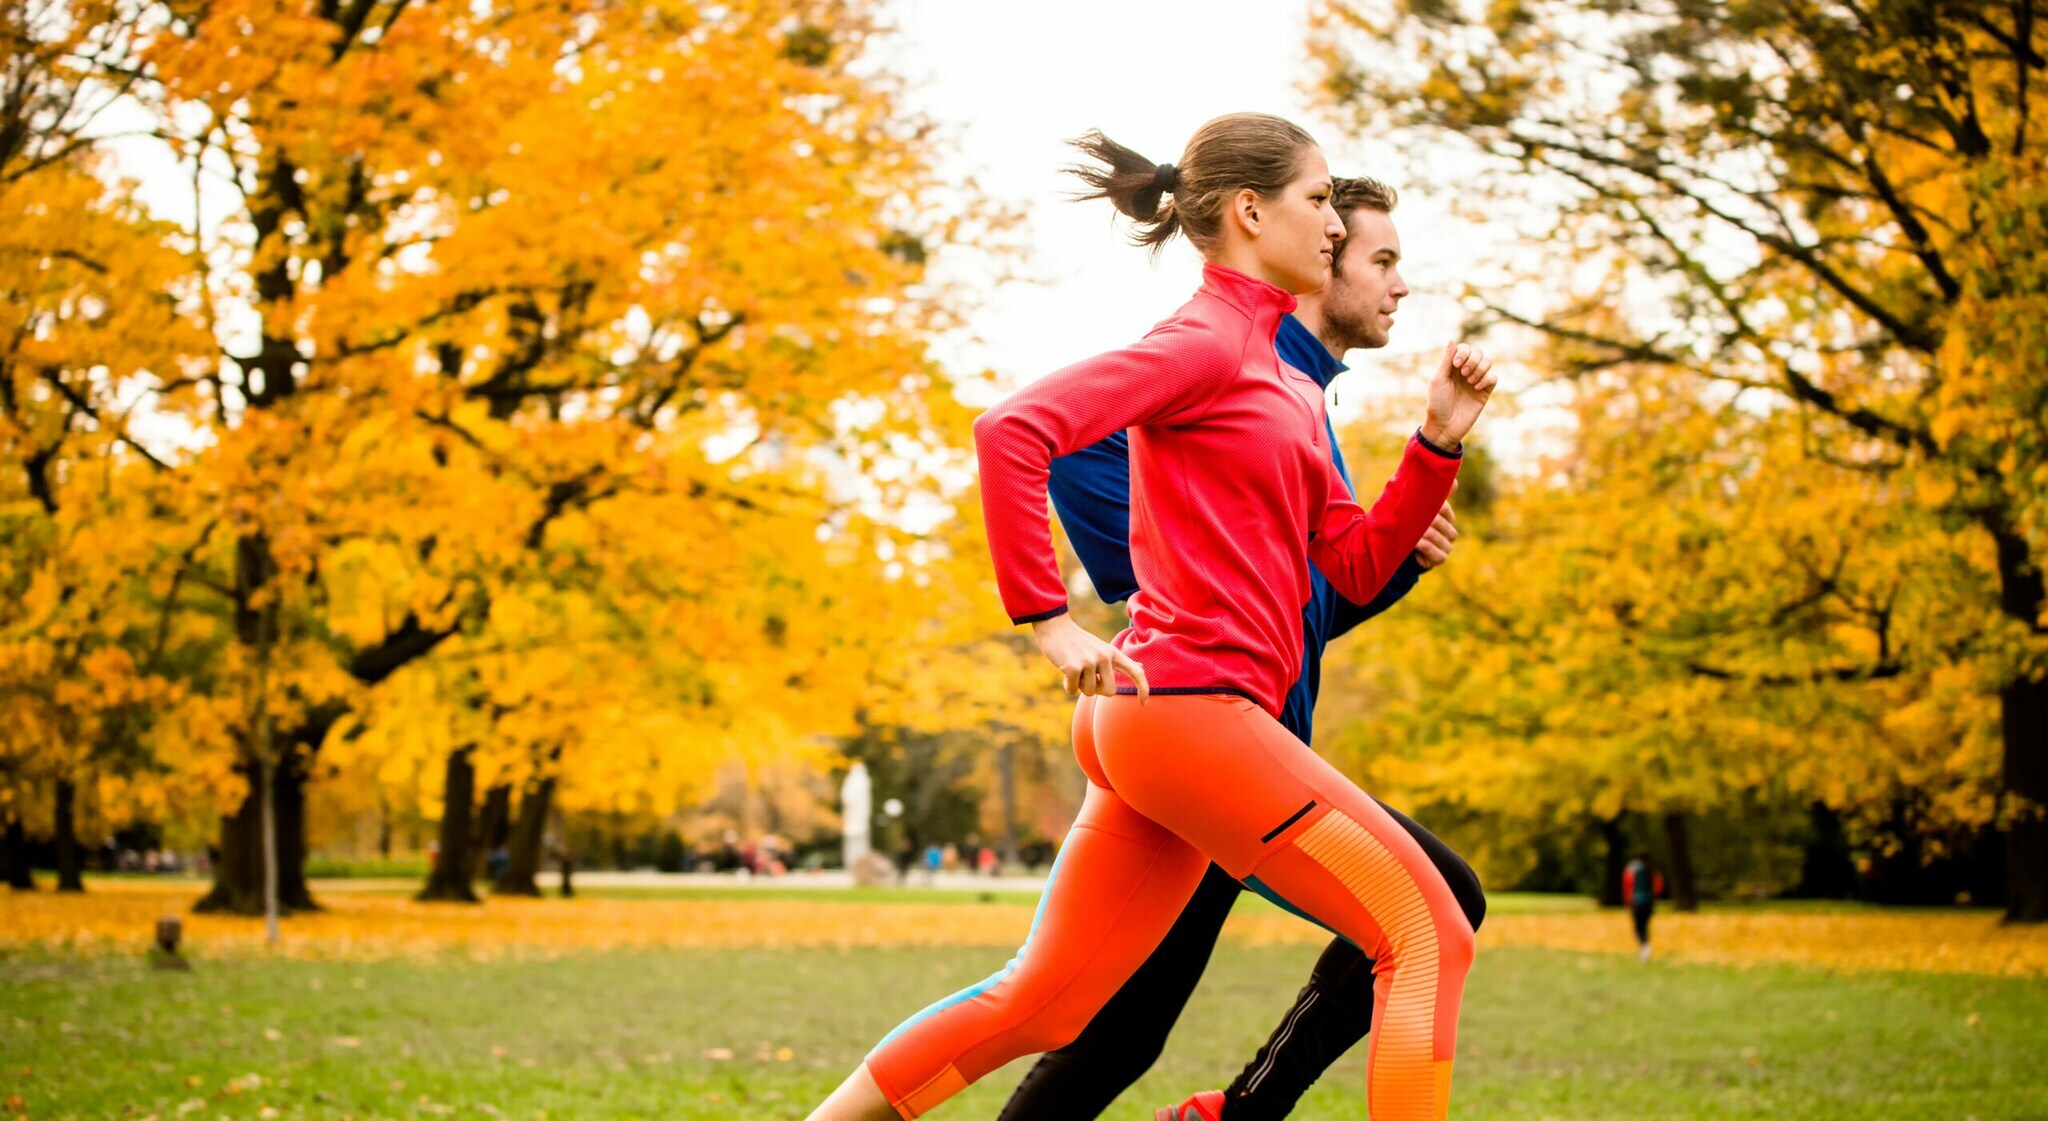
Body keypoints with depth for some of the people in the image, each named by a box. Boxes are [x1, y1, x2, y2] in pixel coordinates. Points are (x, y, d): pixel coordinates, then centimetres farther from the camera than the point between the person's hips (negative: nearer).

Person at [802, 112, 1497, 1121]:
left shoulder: (1285, 386, 22)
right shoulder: (1202, 341, -7)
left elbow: (1358, 567, 19)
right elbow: (1011, 430, -19)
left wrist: (1438, 438, 7)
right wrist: (1047, 620, -19)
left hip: (1146, 722, 10)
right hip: (1192, 701, -10)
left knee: (1041, 1000, 12)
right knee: (1428, 935, -7)